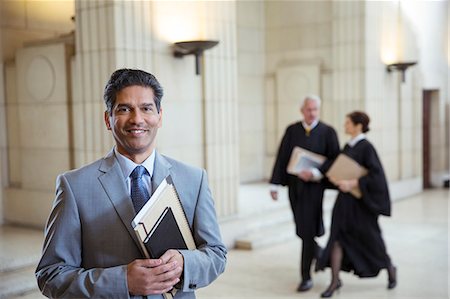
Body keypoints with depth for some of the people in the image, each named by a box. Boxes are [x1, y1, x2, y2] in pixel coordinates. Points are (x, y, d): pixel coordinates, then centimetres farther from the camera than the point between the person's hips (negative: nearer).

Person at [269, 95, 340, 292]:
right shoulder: (292, 130, 5)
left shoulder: (327, 132, -2)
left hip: (314, 186, -3)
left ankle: (306, 276, 4)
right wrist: (275, 184, 1)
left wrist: (316, 173, -20)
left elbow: (334, 159, -7)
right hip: (294, 185, 4)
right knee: (301, 229, 13)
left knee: (307, 230, -6)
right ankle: (319, 253, 42)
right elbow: (282, 158, 4)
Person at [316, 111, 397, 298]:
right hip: (345, 199, 7)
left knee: (370, 239, 8)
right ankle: (335, 280, 1)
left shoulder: (366, 147, -14)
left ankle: (390, 268, 35)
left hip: (361, 201, -7)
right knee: (336, 237, -3)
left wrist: (353, 184, -27)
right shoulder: (348, 146, 10)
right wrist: (335, 177, -1)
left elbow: (376, 174, -21)